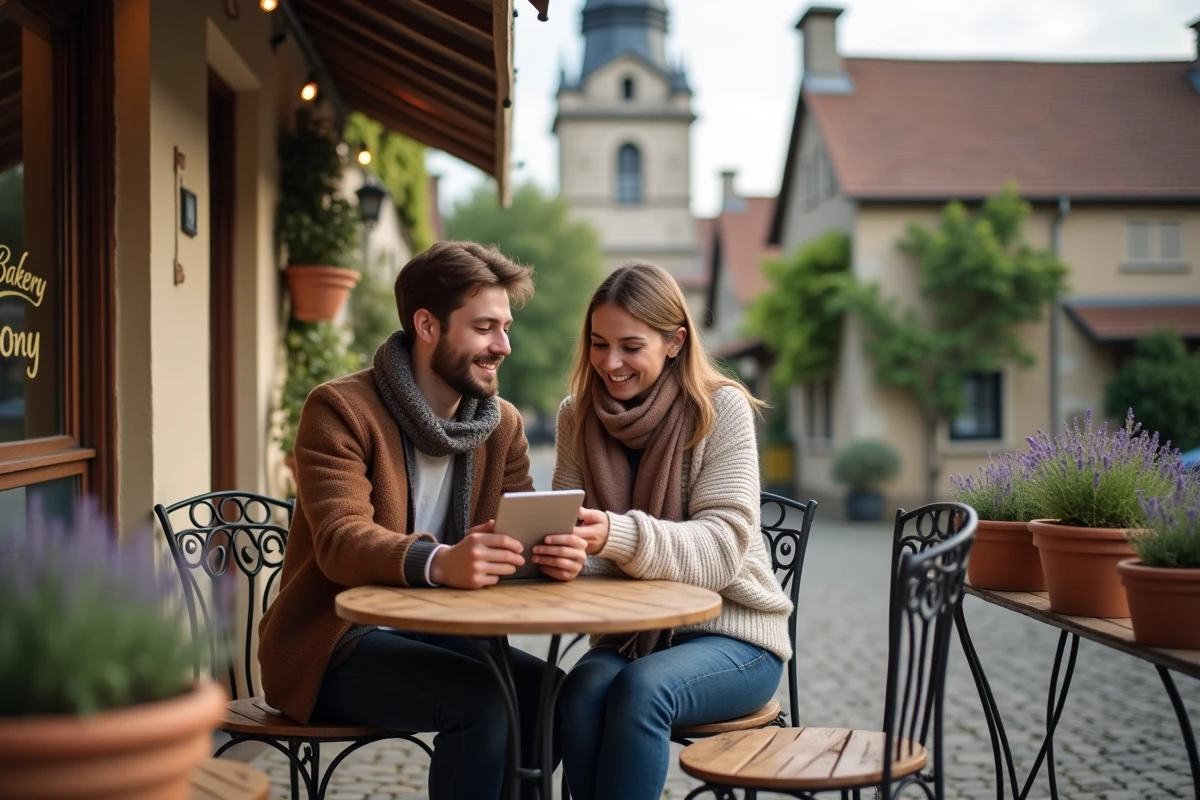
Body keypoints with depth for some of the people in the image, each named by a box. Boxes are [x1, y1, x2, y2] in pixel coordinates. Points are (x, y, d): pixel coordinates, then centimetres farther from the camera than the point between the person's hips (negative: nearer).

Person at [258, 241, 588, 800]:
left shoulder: (503, 424, 6)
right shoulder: (339, 410, -13)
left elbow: (519, 536, -2)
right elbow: (340, 542, -26)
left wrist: (554, 552, -28)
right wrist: (439, 563, -46)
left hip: (437, 633, 6)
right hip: (336, 642, -6)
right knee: (482, 701, -27)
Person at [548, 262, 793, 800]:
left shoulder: (722, 408, -10)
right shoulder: (577, 416, 3)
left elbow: (723, 545, -20)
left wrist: (619, 535, -39)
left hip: (731, 634, -3)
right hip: (630, 633, 3)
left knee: (641, 689, -33)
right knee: (583, 690, -30)